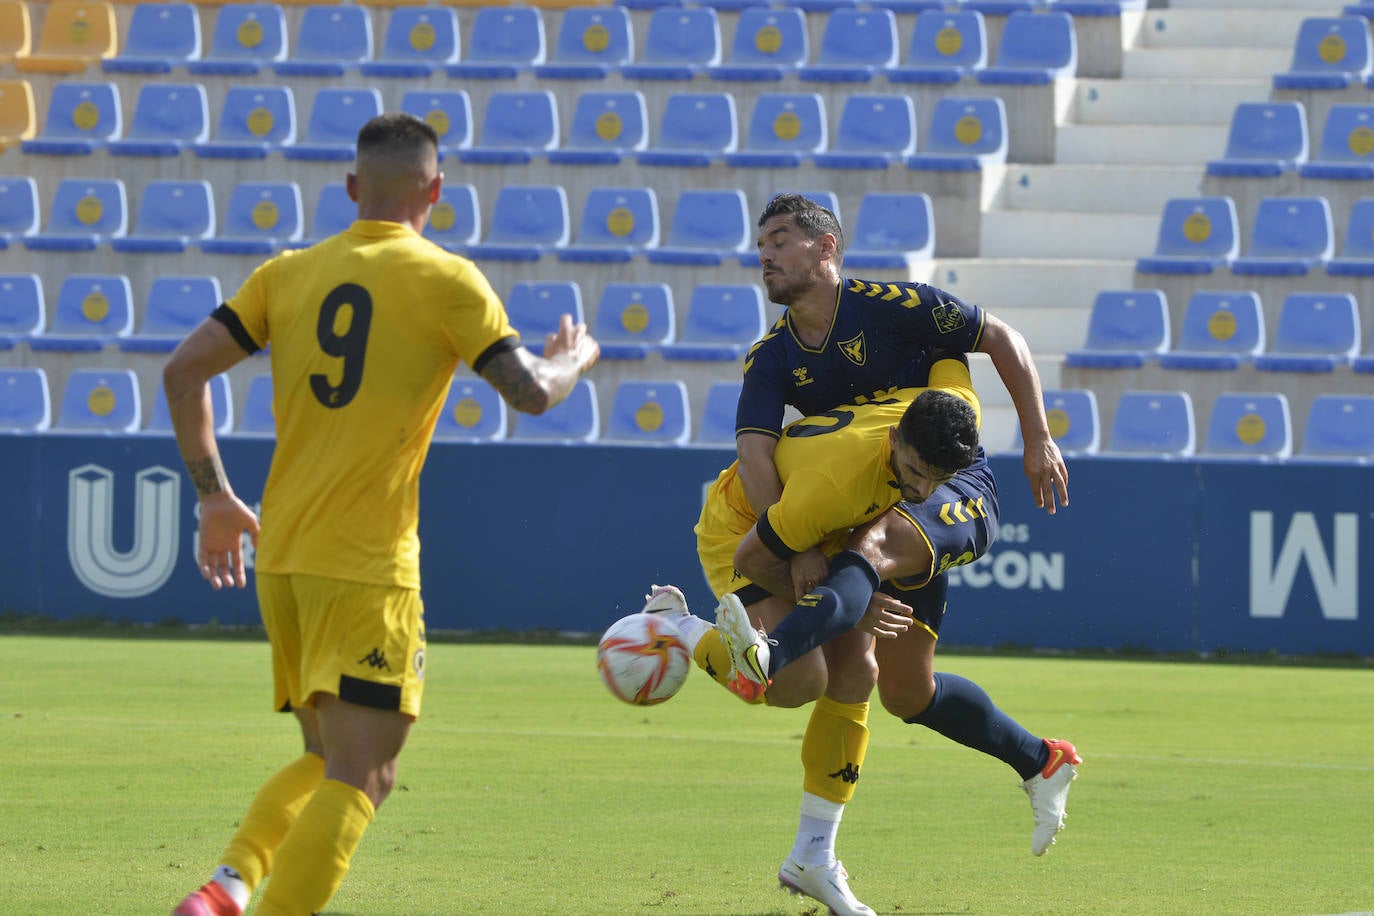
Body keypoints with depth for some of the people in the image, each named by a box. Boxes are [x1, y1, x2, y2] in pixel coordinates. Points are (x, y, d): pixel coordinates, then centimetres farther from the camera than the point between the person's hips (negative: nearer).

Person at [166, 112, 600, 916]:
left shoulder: (288, 275, 10)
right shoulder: (445, 280, -4)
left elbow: (185, 371, 5)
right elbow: (532, 392, -6)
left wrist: (214, 494, 15)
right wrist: (574, 359, 17)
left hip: (280, 554, 6)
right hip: (368, 565, -6)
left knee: (328, 759, 19)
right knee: (361, 776, -7)